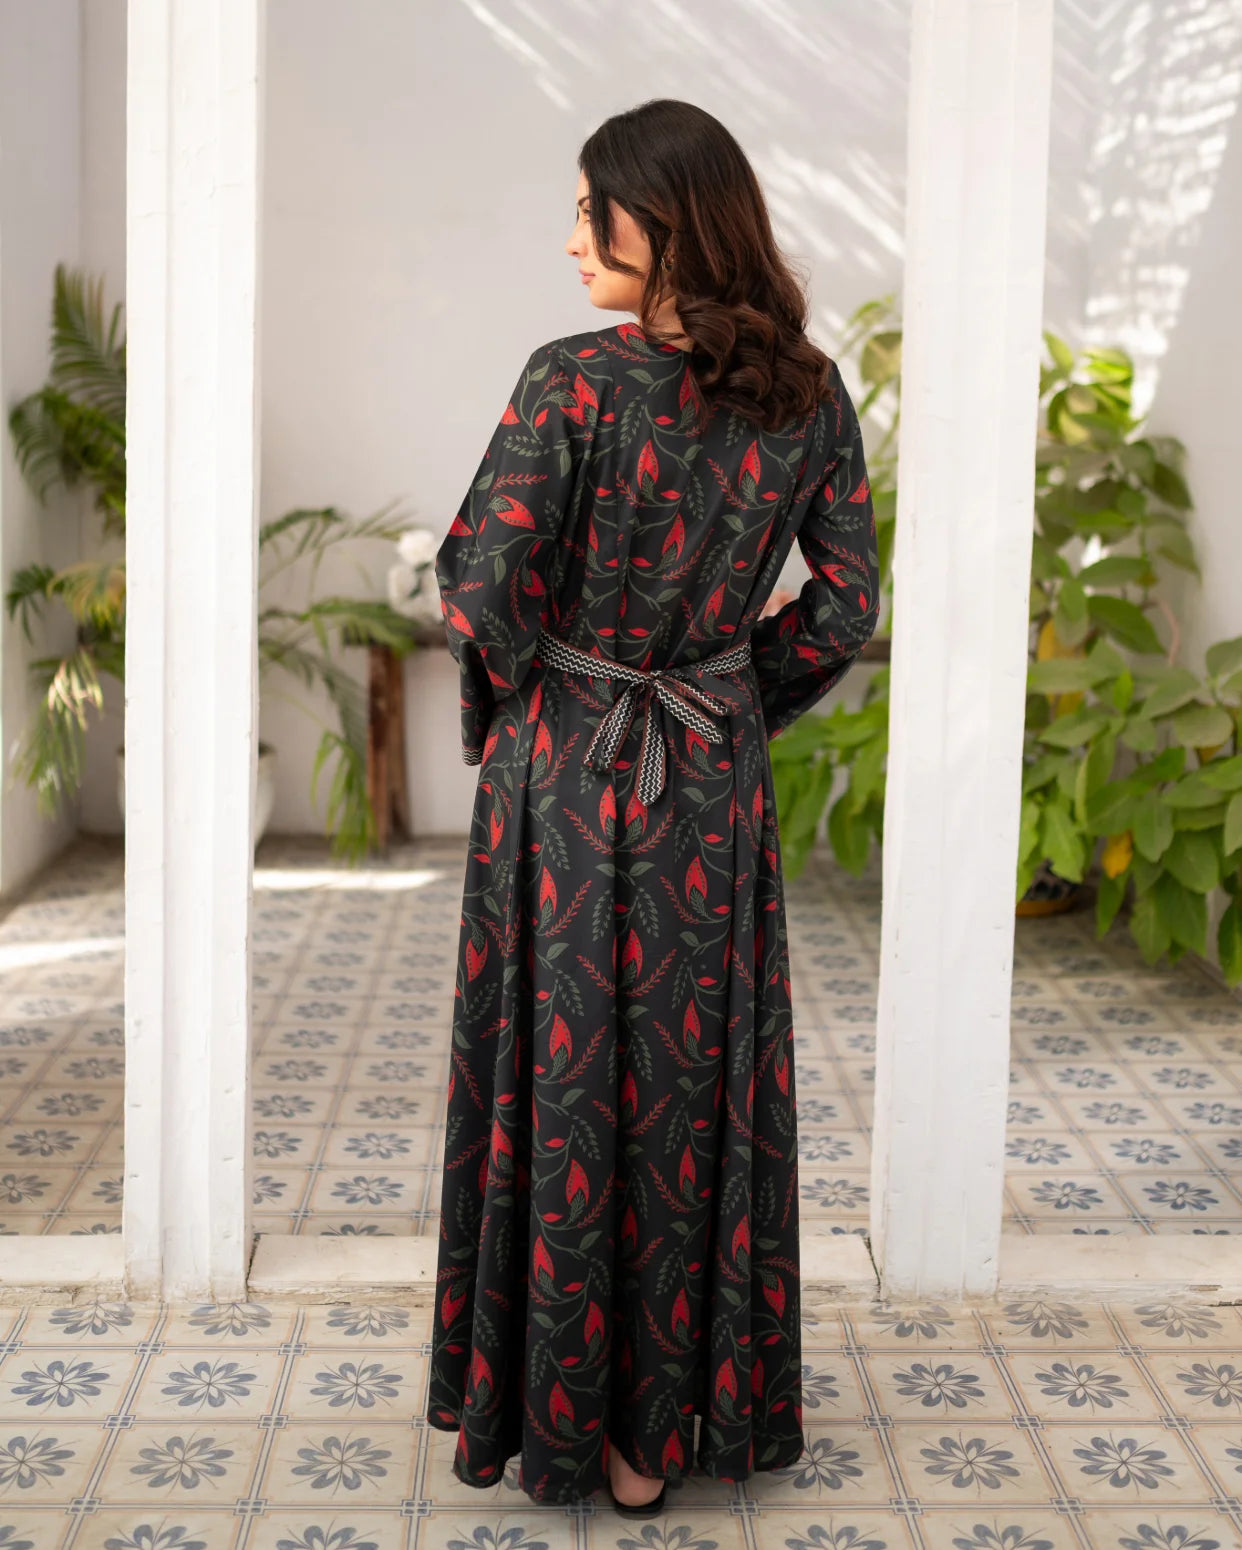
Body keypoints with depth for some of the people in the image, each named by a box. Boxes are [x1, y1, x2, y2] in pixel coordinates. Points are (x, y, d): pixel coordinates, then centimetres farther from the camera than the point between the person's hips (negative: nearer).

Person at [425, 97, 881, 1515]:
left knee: (562, 1077, 8)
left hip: (563, 771, -4)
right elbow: (842, 611, 2)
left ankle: (565, 1418, 20)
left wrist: (514, 699, 2)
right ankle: (684, 1415, 24)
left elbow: (484, 593, -17)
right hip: (716, 783, 4)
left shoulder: (572, 381, -16)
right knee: (700, 1081, 13)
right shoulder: (810, 395, -1)